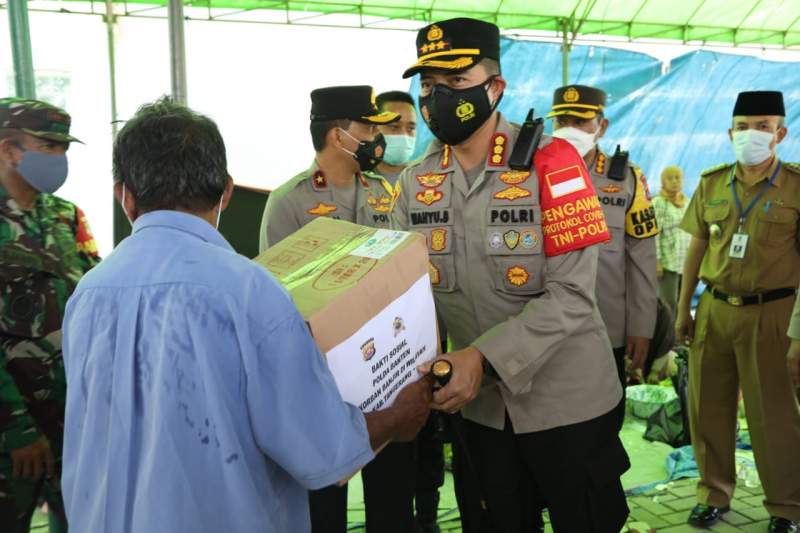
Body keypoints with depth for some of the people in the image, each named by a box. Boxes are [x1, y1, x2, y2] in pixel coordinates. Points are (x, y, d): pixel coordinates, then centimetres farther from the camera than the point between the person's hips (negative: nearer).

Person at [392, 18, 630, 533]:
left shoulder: (550, 161, -17)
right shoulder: (416, 181, -1)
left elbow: (572, 294, -22)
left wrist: (485, 356, -30)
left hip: (568, 401, -4)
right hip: (481, 405, 5)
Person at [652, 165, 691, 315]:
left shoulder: (688, 203, 15)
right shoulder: (658, 203, -4)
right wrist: (657, 261, -17)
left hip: (688, 263, 6)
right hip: (668, 262, -6)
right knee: (669, 304, -8)